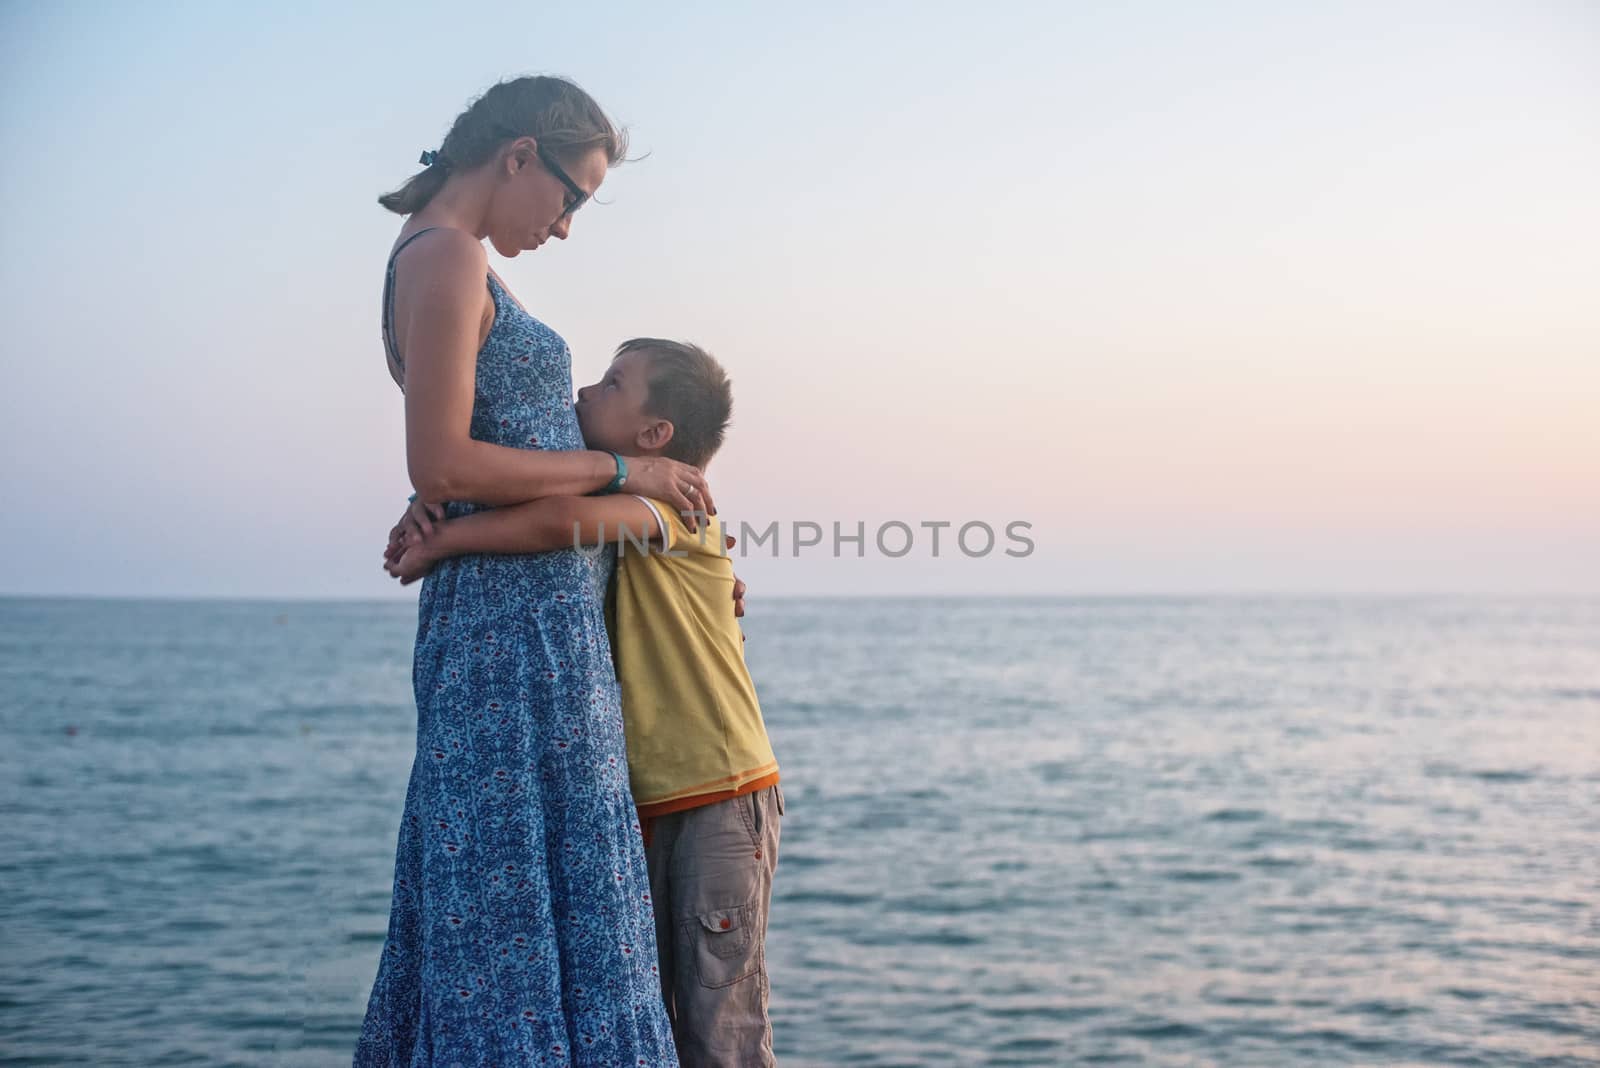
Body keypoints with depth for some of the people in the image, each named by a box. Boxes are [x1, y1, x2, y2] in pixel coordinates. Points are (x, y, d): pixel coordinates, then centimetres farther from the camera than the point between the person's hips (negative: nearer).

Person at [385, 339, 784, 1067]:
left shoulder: (676, 500, -13)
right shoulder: (614, 510, 14)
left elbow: (564, 519, -32)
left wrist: (439, 542, -20)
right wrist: (424, 533, -9)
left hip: (721, 797, -8)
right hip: (644, 803, 8)